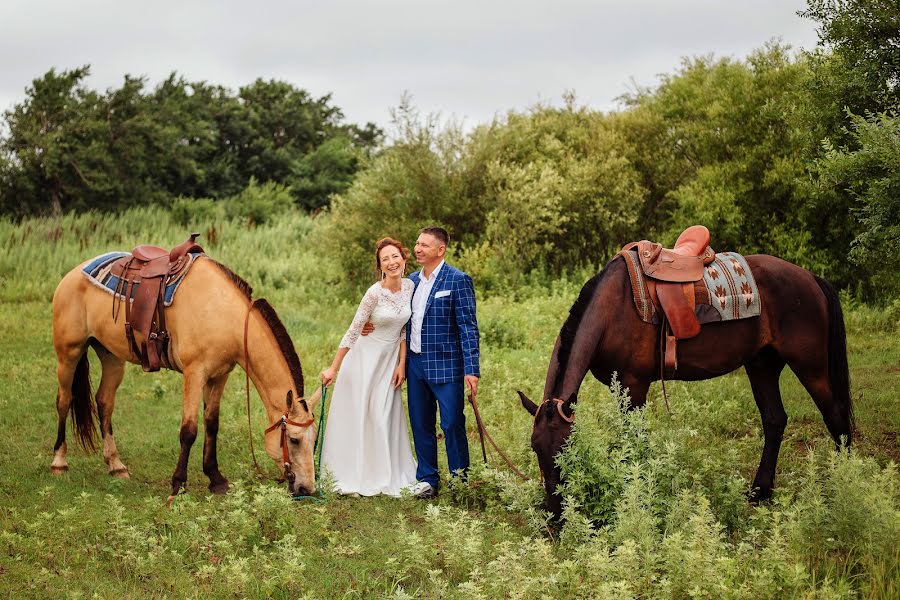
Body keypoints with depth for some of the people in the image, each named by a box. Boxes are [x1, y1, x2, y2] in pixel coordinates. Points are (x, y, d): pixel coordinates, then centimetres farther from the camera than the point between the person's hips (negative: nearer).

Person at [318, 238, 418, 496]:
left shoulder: (410, 287, -4)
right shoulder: (375, 293, -20)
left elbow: (404, 329, 4)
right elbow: (353, 332, -16)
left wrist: (401, 364, 0)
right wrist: (333, 368, -14)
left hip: (391, 358, 5)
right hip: (367, 357, -5)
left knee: (386, 415, 12)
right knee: (361, 415, 2)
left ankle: (389, 474, 21)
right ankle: (362, 475, 12)